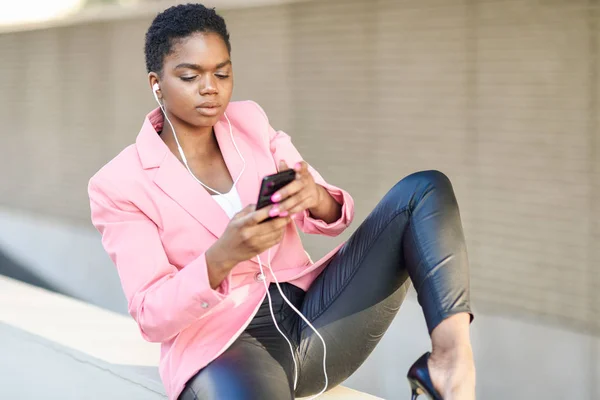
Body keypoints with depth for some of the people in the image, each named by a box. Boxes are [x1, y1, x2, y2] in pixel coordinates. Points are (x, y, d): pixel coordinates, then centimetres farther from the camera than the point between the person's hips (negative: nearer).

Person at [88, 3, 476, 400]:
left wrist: (313, 196, -21)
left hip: (312, 318, 6)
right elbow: (152, 316, -11)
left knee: (424, 190, -10)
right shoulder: (119, 184, -4)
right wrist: (223, 255, -30)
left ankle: (451, 360, -25)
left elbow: (335, 216, 5)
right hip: (220, 347, -6)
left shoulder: (250, 123, 9)